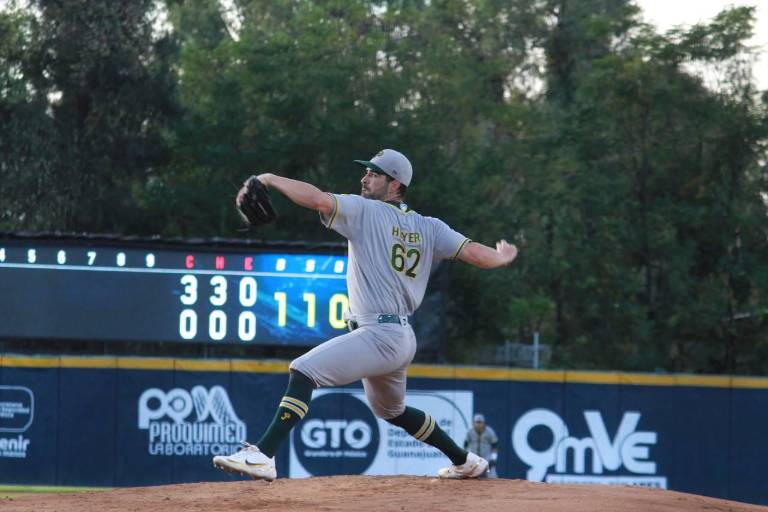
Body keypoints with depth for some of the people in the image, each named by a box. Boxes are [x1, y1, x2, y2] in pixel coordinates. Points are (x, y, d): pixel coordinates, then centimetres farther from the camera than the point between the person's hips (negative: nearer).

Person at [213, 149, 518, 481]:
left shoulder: (365, 211, -6)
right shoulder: (429, 228, 11)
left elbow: (317, 198, -19)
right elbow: (476, 255, 5)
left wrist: (269, 179, -10)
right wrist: (504, 257, 26)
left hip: (378, 335, -9)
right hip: (404, 339, 9)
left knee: (303, 370, -19)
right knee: (392, 411, 32)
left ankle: (262, 456, -36)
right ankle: (465, 462, 44)